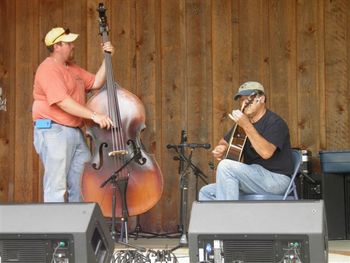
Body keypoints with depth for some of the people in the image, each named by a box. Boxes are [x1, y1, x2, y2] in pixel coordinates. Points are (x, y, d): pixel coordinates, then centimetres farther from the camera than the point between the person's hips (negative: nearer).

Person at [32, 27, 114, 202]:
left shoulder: (73, 68, 19)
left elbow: (96, 83, 19)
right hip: (53, 131, -9)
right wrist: (94, 115, -26)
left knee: (82, 185, 8)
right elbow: (62, 102, -22)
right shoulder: (49, 69, -12)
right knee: (57, 188, -9)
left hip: (75, 132, 9)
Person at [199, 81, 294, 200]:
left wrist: (247, 126, -29)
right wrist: (221, 148, 3)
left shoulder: (275, 122, -11)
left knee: (226, 166, -27)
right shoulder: (243, 122, 15)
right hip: (253, 179, 9)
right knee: (206, 192, -1)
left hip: (276, 179, -9)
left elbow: (266, 153, -28)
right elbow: (225, 141, 28)